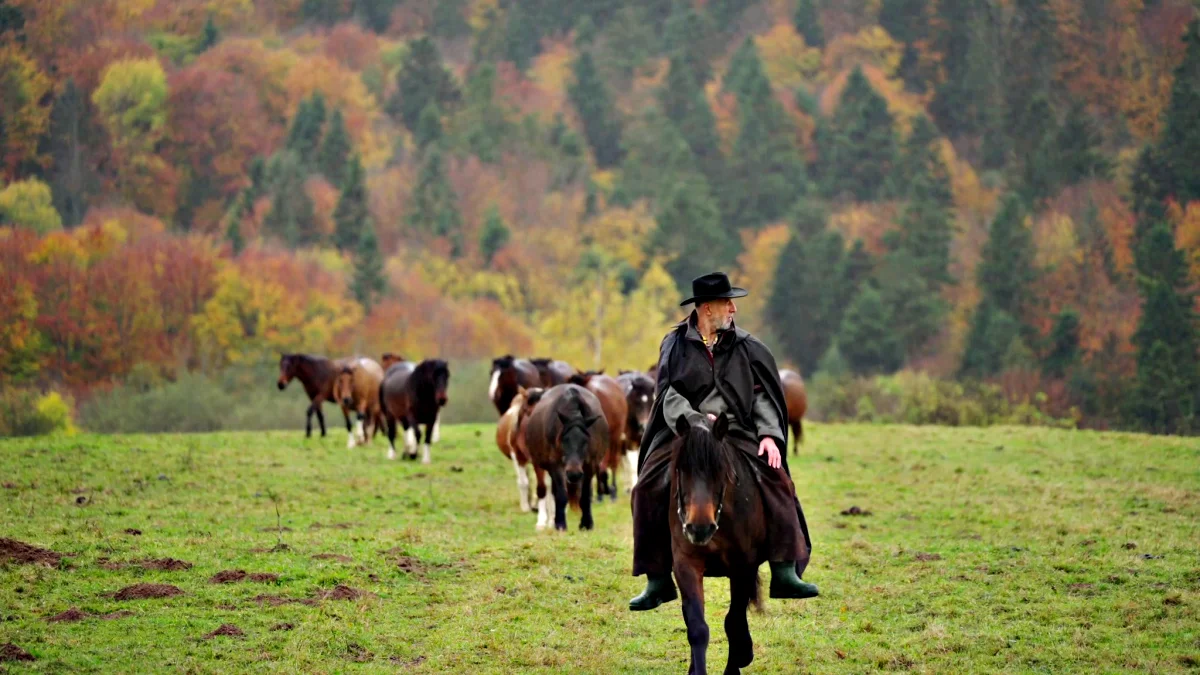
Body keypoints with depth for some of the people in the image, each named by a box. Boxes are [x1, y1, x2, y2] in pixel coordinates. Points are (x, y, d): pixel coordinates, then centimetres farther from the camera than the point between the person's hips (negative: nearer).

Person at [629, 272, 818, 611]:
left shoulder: (746, 346, 8)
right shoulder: (675, 344, 6)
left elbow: (762, 395, 7)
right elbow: (670, 394, -1)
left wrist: (769, 434, -9)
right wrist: (695, 421, -19)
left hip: (737, 434, 1)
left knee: (775, 481, -21)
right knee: (649, 490, -21)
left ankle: (784, 573, -15)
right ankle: (658, 582, -12)